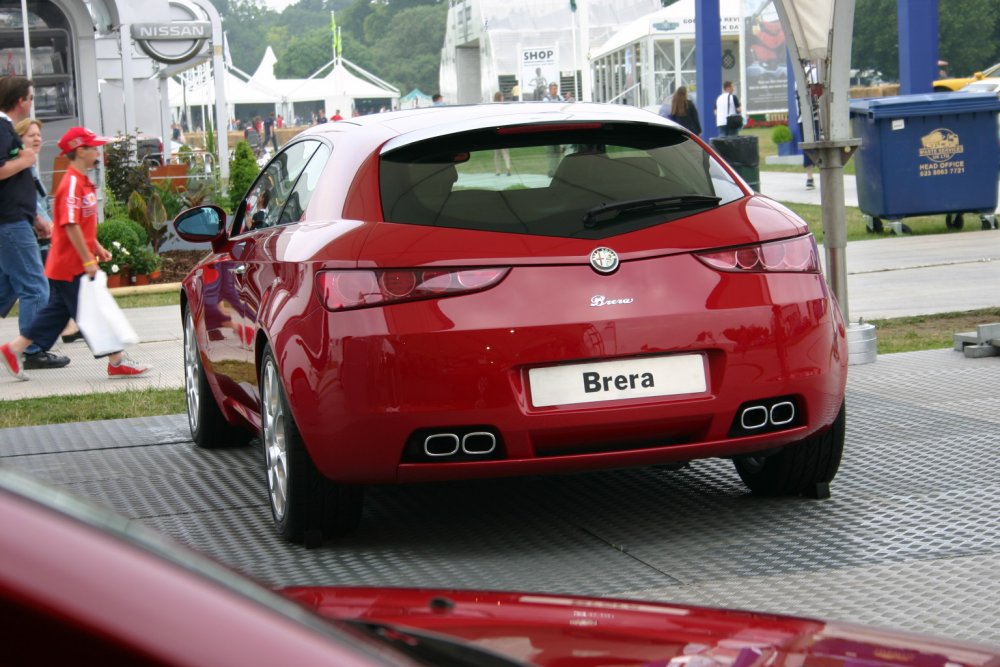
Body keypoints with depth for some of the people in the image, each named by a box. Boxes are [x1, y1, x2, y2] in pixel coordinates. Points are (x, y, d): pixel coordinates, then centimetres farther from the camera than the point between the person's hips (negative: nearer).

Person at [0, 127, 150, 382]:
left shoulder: (82, 182, 13)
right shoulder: (72, 184, -19)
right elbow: (70, 226, -24)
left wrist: (97, 248, 22)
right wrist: (88, 260, -22)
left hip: (63, 265, 10)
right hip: (72, 266, -10)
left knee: (57, 312, 14)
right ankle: (117, 361, 3)